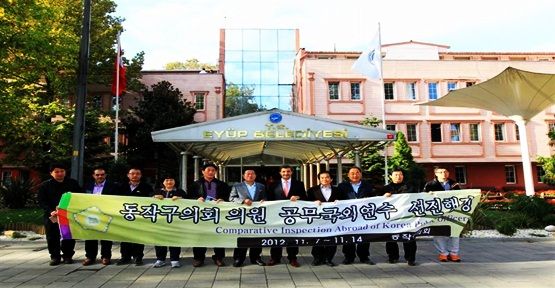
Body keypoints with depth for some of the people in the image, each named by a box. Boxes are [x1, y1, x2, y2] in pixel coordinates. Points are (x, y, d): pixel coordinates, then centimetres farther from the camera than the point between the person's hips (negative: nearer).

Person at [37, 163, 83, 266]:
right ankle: (55, 256, 18)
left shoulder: (73, 183, 6)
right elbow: (41, 201, -2)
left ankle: (68, 255, 17)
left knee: (69, 236, 3)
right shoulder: (45, 185, 4)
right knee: (52, 237, 4)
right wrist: (50, 211, -17)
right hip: (51, 216, 0)